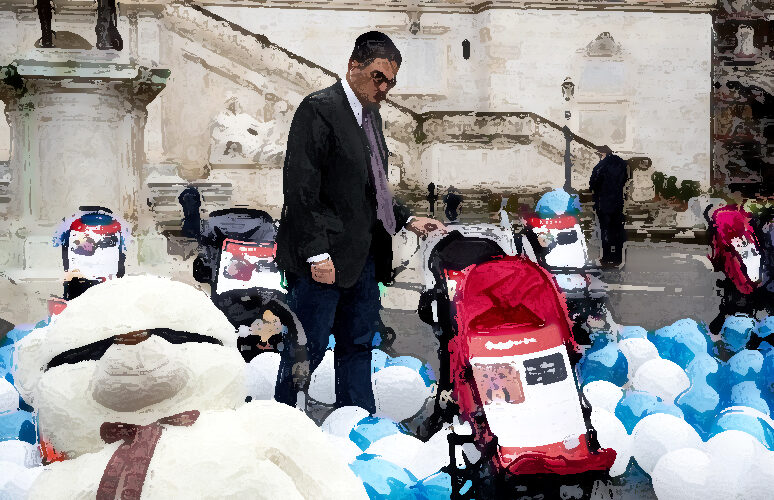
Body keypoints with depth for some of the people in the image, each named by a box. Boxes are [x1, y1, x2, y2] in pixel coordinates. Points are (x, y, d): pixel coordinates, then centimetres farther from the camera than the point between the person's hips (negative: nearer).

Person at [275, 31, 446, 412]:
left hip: (363, 256, 9)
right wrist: (317, 253, -21)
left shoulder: (371, 114, 16)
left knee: (358, 345, 14)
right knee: (308, 349, -2)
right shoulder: (319, 109, -12)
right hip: (325, 258, -9)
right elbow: (301, 187, -17)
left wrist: (407, 220, 12)